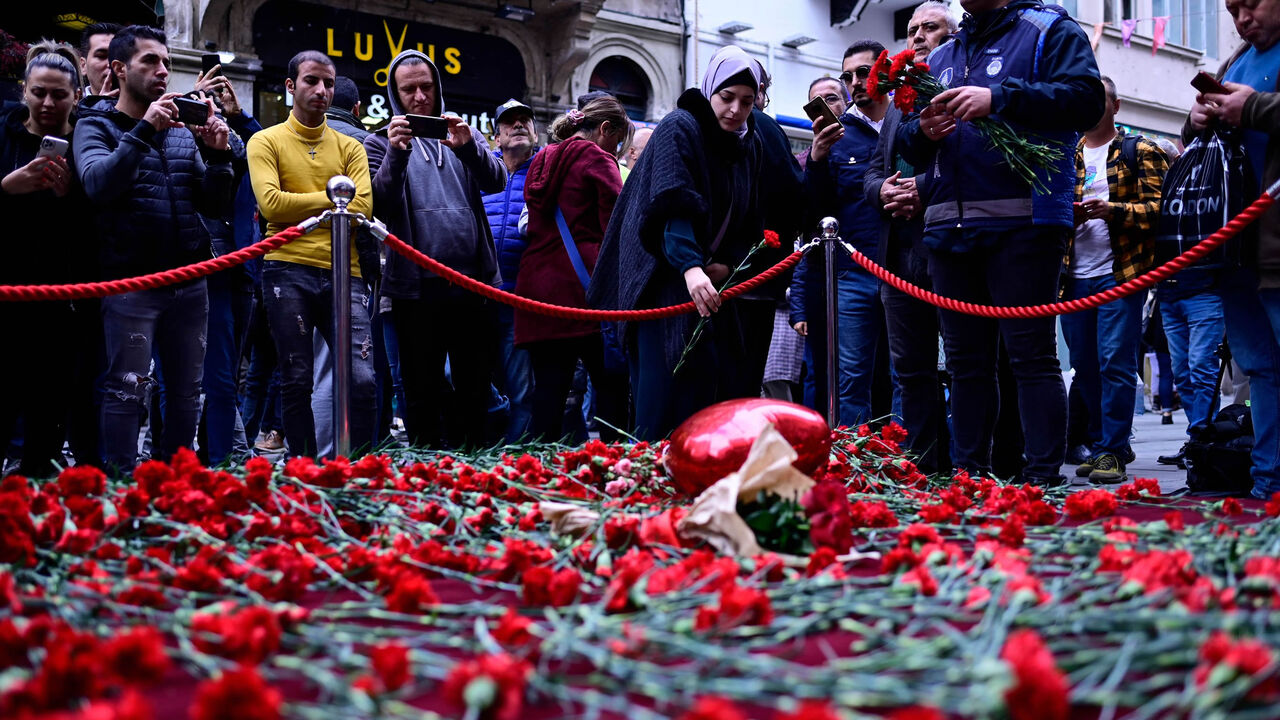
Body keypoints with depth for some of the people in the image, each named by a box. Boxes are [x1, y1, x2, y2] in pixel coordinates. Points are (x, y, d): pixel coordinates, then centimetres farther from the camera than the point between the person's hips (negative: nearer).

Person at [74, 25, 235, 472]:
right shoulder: (95, 126, 2)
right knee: (128, 392, -4)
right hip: (130, 282, -5)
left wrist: (217, 154, -5)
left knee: (186, 392, 10)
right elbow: (98, 184, -18)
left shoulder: (183, 130, 14)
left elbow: (214, 205, 11)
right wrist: (144, 129, -23)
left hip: (189, 283, 5)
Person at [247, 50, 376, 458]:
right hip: (288, 271, -2)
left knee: (362, 380, -7)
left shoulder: (349, 147, 15)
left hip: (343, 272, 2)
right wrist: (331, 198, -1)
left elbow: (361, 208, -1)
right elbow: (270, 204, -8)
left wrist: (301, 209, -5)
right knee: (297, 382, 4)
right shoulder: (267, 142, 8)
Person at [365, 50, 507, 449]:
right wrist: (396, 155, -23)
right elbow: (379, 205, -8)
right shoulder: (381, 142, 8)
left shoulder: (463, 134, 14)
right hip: (417, 286, -2)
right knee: (422, 391, 3)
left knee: (475, 389, 8)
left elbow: (497, 181, -3)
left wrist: (469, 147, -21)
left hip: (474, 280, 2)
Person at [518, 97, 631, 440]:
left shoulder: (541, 161, 21)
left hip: (535, 286, 6)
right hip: (582, 290, -6)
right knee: (611, 386, -3)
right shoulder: (597, 160, -1)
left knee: (548, 390, 4)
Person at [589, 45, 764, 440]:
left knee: (724, 385, 2)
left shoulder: (749, 146, 12)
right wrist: (690, 267, -38)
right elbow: (673, 204, -25)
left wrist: (727, 264, -7)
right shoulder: (679, 128, -10)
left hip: (711, 277, 7)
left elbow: (750, 222, 12)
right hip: (664, 276, -7)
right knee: (671, 389, -16)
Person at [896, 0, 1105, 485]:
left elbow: (1085, 100, -11)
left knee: (1031, 353, -8)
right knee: (965, 361, 10)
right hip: (948, 227, 6)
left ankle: (1042, 478, -6)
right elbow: (909, 148, 23)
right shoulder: (941, 56, 24)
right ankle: (967, 478, 16)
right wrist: (922, 131, -1)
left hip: (1021, 223, -6)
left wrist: (998, 98, -18)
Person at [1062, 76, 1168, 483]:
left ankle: (1113, 451, -5)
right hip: (1074, 278, 5)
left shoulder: (1140, 152, 5)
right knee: (1084, 366, 8)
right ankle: (1102, 445, 20)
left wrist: (1114, 210, -19)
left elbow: (1159, 206, -4)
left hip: (1120, 274, -5)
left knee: (1115, 364, -9)